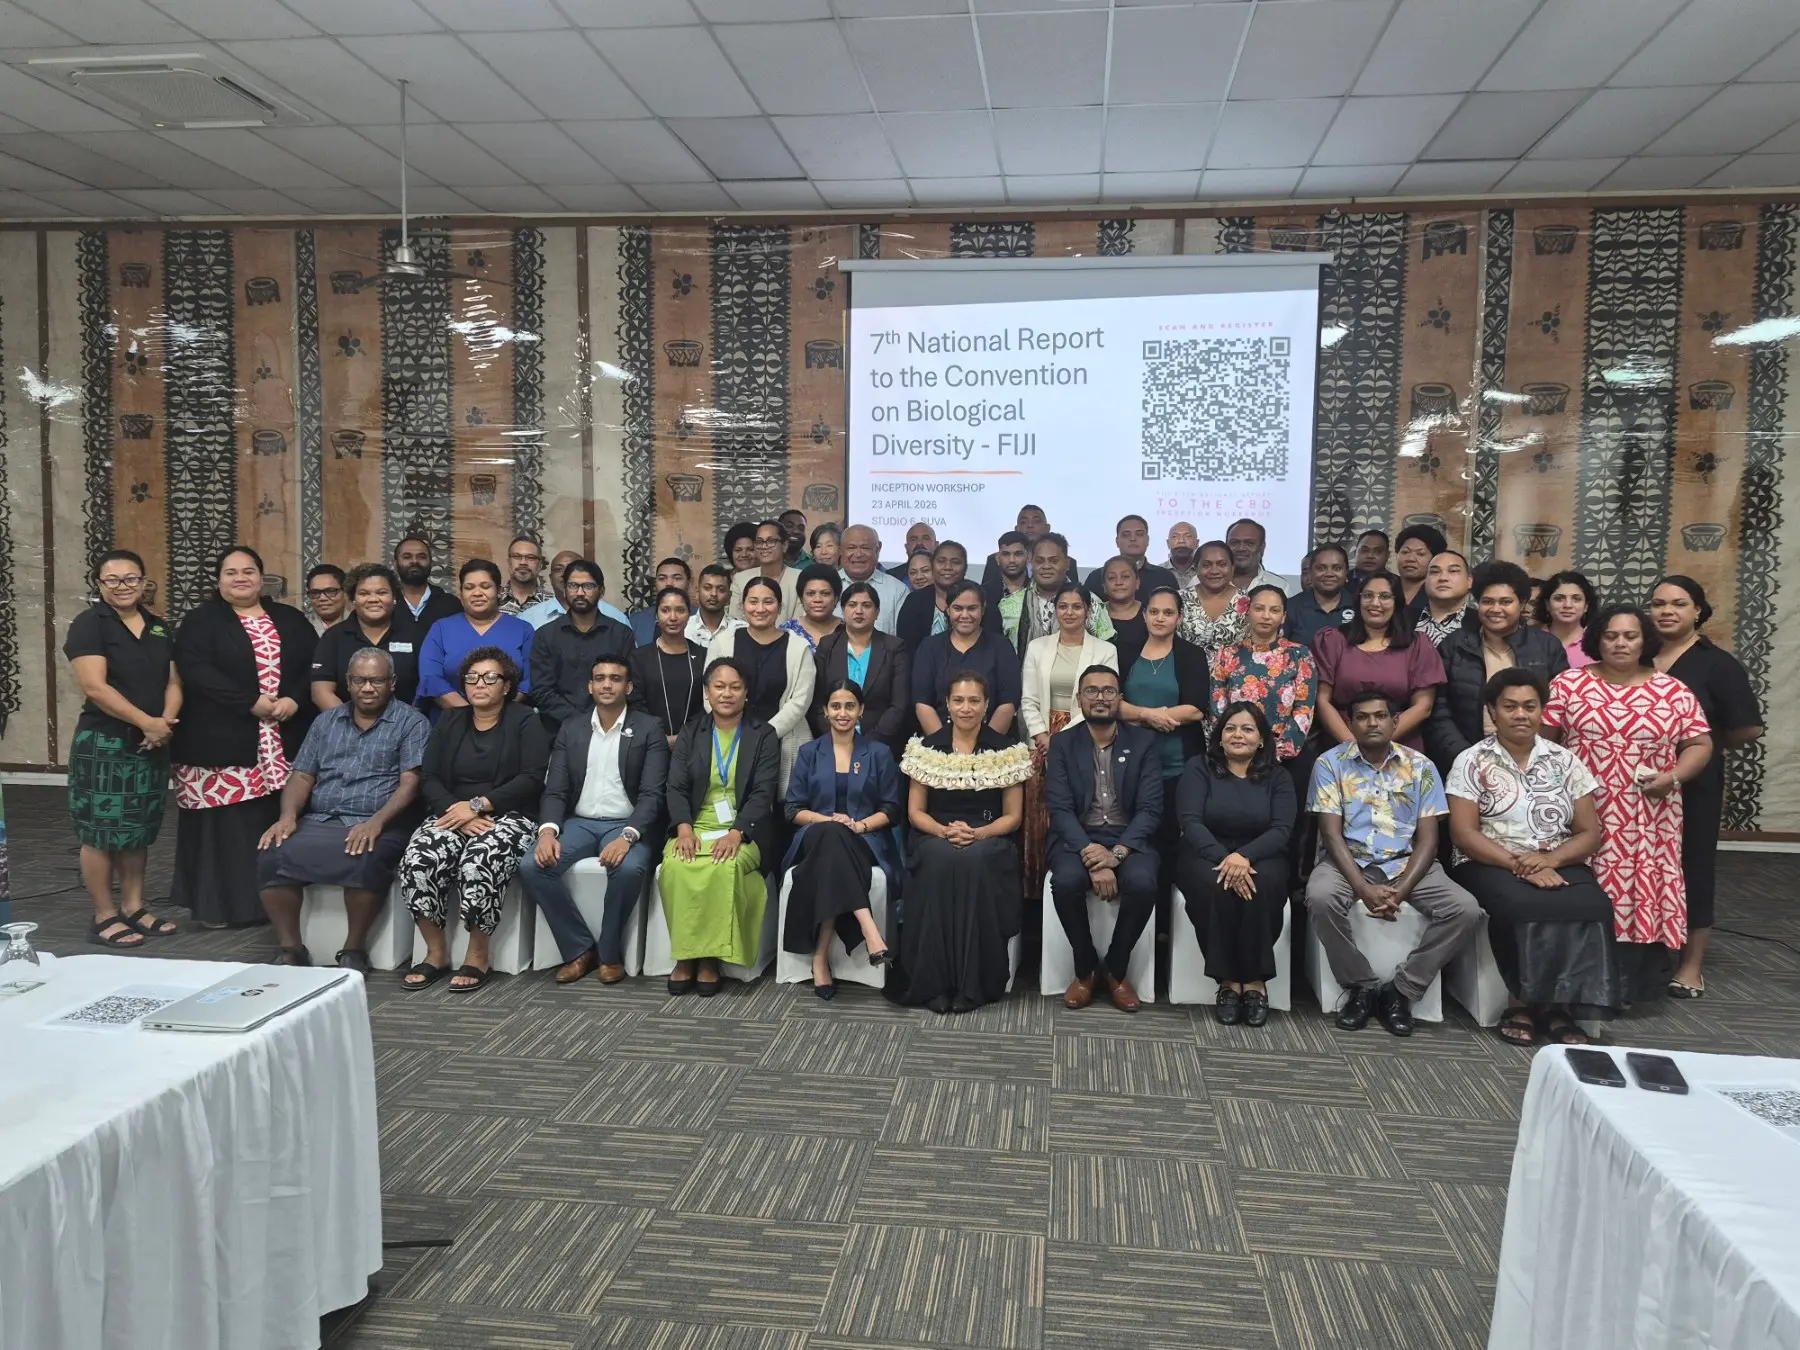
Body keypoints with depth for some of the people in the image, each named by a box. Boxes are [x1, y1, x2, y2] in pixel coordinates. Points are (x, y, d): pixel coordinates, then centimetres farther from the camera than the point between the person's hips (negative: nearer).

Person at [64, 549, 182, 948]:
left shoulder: (159, 627, 13)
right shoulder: (89, 624, -6)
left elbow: (173, 682, 12)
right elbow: (95, 686, -16)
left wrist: (166, 721, -7)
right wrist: (146, 721, -18)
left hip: (152, 746, 6)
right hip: (104, 744, -6)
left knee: (139, 829, 12)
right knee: (102, 831, -2)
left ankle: (134, 908, 21)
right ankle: (104, 917, 6)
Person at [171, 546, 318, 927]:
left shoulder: (291, 620, 15)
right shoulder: (200, 621, 4)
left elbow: (314, 666, 8)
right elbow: (194, 671, -11)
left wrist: (294, 700, -11)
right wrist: (250, 702, -17)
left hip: (284, 745, 3)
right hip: (221, 743, -3)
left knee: (279, 823, 3)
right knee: (225, 824, -1)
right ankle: (217, 904, 10)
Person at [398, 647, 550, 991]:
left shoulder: (525, 721, 3)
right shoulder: (449, 721, 15)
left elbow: (532, 779, -10)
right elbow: (428, 779, 5)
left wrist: (477, 804, -16)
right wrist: (460, 814, -13)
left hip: (509, 817, -4)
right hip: (453, 814, 4)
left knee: (478, 864, -34)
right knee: (417, 860, -26)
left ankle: (478, 957, -15)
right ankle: (436, 952, -10)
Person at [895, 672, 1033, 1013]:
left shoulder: (1006, 750, 3)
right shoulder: (927, 747, 6)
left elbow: (1012, 817, 3)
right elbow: (915, 812, 5)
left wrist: (977, 834, -16)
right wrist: (945, 831, -15)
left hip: (988, 842, 0)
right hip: (935, 838, 1)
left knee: (974, 860, -36)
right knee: (941, 860, -35)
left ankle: (974, 984, -27)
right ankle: (933, 982, -28)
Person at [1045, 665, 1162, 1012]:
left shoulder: (1143, 742, 6)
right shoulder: (1062, 744, 5)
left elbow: (1150, 809, -3)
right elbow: (1060, 809, -6)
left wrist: (1117, 852, -20)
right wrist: (1090, 853, -22)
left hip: (1129, 840, 0)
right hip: (1078, 839, 0)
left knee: (1142, 883, -32)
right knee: (1066, 882, -32)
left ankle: (1115, 970, -5)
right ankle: (1085, 968, -5)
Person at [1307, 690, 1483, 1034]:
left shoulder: (1420, 766, 3)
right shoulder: (1330, 764, -2)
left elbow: (1427, 838, -2)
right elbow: (1332, 834, -8)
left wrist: (1401, 890, -18)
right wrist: (1363, 888, -22)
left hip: (1406, 862, 2)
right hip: (1349, 860, -2)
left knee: (1465, 909, -22)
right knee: (1320, 898, -34)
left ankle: (1401, 991, -6)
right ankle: (1361, 986, -9)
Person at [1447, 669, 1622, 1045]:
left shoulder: (1565, 761, 10)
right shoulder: (1471, 762, 1)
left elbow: (1590, 833, 6)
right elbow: (1464, 834, -7)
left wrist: (1549, 860, -14)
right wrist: (1518, 865, -20)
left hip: (1558, 865, 3)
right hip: (1491, 865, -3)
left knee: (1592, 907, -29)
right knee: (1527, 907, -35)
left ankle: (1557, 1004, -17)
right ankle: (1522, 1000, -16)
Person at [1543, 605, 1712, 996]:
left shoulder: (1673, 691, 6)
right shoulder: (1567, 685, 2)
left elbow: (1699, 745, 8)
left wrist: (1673, 777, -9)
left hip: (1650, 819, 1)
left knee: (1645, 891, 0)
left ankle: (1635, 983, 11)